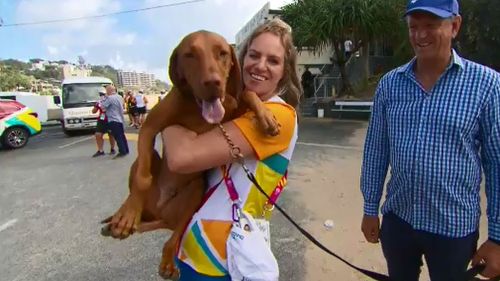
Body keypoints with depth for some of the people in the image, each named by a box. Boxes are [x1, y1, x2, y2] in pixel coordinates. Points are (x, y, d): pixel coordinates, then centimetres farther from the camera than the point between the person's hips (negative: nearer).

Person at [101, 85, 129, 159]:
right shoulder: (119, 97, 13)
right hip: (120, 119, 9)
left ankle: (122, 152, -7)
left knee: (117, 137, -7)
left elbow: (103, 106, -12)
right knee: (122, 136, 13)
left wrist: (104, 98, 1)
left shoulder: (110, 98, -15)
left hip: (113, 120, -9)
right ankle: (126, 150, 18)